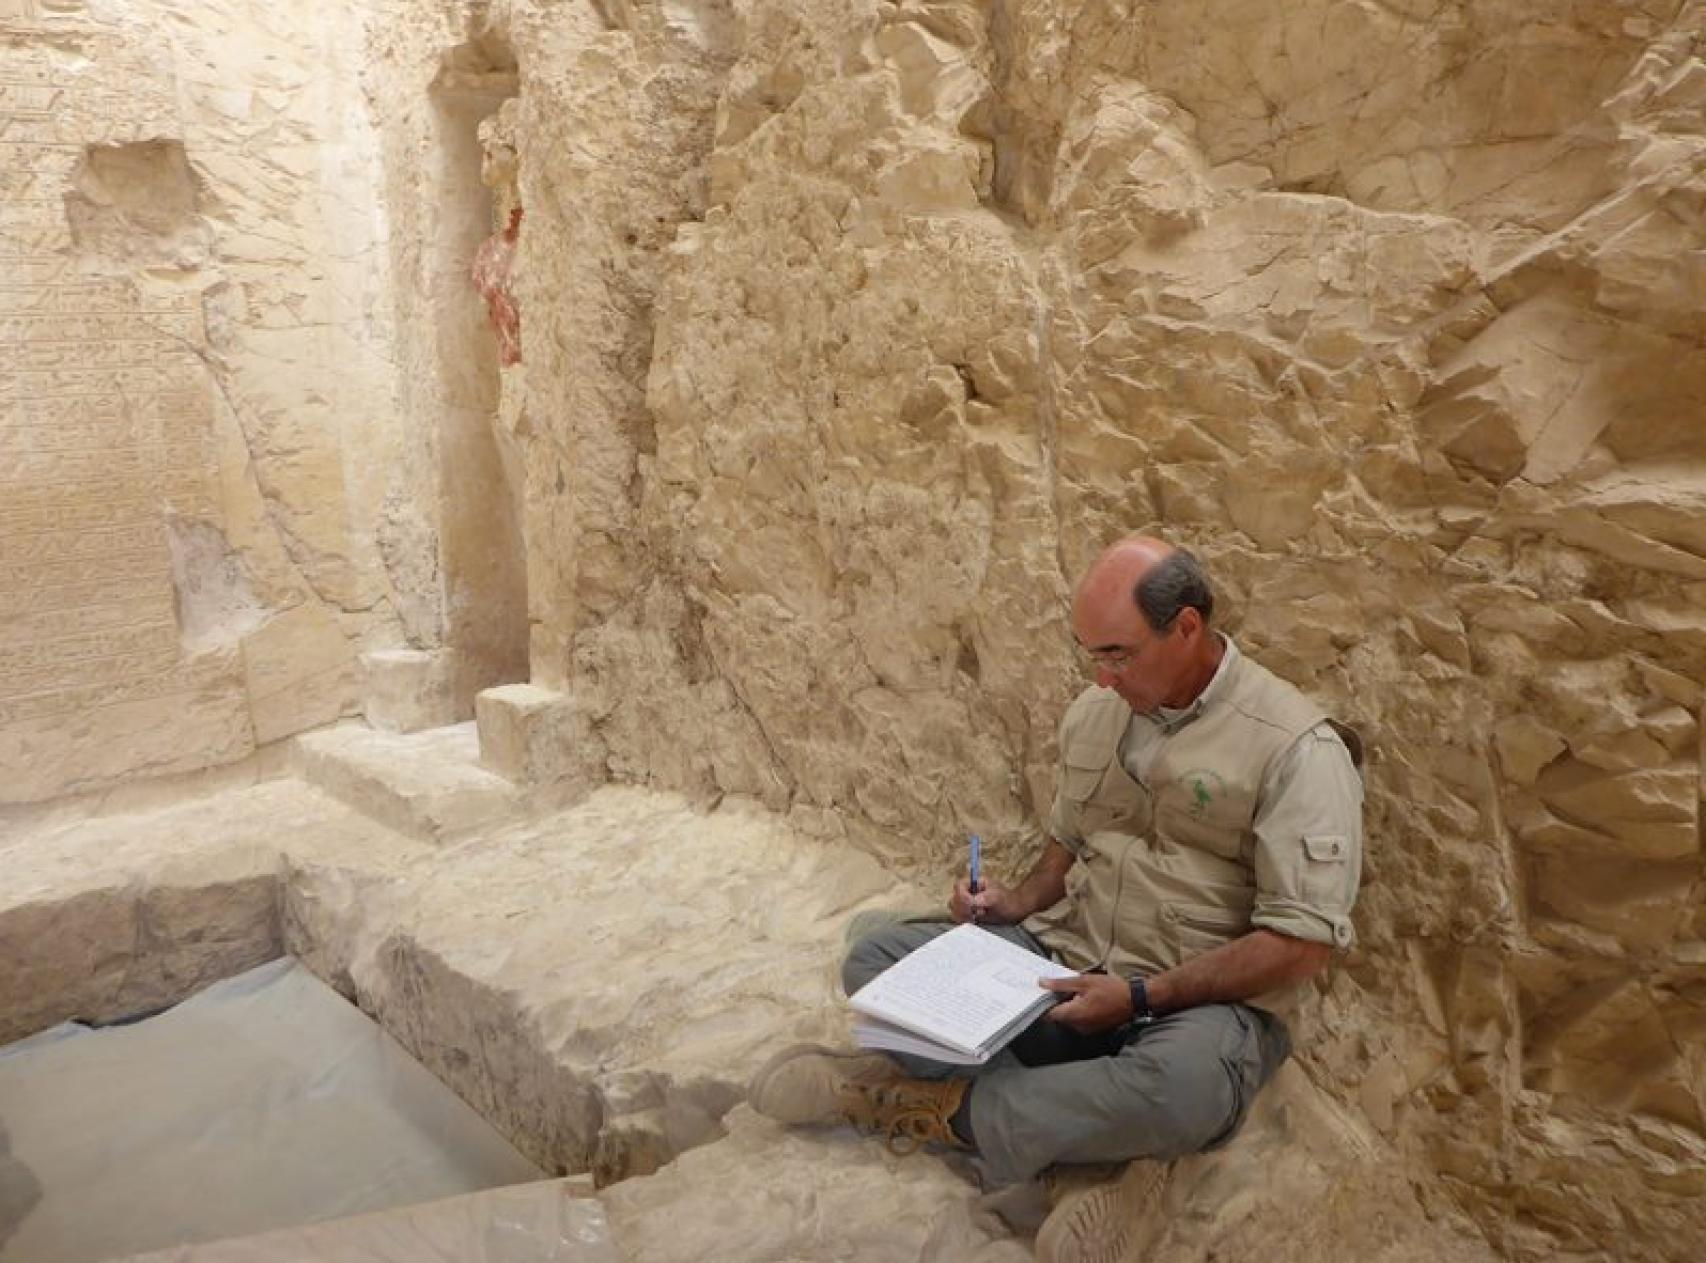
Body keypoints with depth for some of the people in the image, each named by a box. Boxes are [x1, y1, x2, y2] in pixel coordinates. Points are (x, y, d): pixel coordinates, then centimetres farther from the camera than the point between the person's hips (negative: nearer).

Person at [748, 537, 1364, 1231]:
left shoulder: (1296, 745, -15)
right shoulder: (1094, 712, 5)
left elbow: (1303, 940, -17)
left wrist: (1140, 997, -20)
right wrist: (1015, 902, -1)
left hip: (1194, 998, -5)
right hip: (1061, 953, 6)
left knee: (1185, 1086, -40)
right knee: (875, 959, -5)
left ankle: (944, 1110, -17)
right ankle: (1068, 1107, -20)